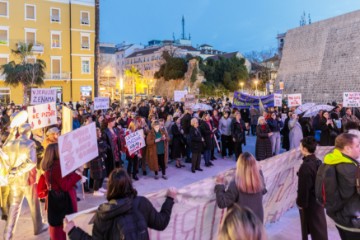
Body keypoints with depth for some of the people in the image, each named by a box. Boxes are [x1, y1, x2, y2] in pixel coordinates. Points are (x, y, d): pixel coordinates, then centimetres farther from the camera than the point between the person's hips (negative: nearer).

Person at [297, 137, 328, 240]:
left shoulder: (306, 166, -26)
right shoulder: (318, 162, 2)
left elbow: (303, 187, -23)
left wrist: (301, 202, -12)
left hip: (310, 202, -8)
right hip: (318, 199, 9)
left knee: (315, 229, 5)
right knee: (319, 227, 20)